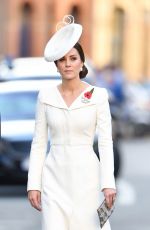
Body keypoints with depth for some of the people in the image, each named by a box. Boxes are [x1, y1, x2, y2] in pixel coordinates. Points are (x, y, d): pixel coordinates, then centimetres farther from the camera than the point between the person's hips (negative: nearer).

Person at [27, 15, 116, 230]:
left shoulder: (98, 95, -1)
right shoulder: (46, 96, 4)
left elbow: (106, 142, -4)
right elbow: (39, 143, 5)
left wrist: (108, 183, -14)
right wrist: (33, 184, -1)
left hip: (87, 175, -1)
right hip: (55, 177, 1)